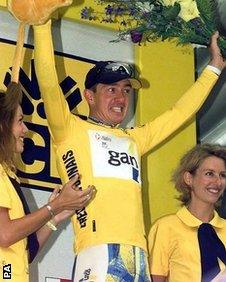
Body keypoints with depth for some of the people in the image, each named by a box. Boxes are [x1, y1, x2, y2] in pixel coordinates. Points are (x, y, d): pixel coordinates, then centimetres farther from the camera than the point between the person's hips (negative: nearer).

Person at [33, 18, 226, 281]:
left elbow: (180, 112, 37)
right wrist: (43, 22, -5)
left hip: (138, 254, 6)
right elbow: (48, 81, -1)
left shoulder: (133, 139, 29)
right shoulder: (71, 130, 12)